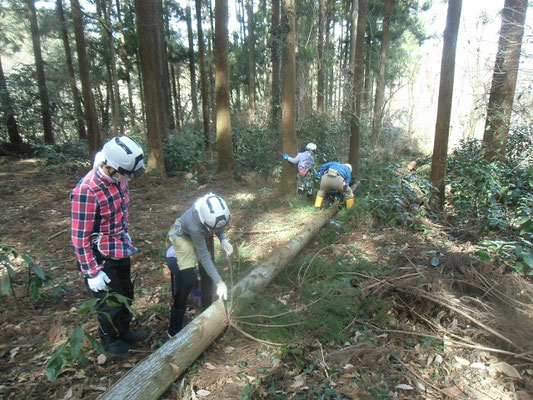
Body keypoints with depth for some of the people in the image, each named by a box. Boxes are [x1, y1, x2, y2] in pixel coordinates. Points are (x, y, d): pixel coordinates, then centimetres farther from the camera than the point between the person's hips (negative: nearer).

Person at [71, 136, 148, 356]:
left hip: (121, 251, 7)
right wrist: (92, 273, -18)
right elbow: (80, 238, -24)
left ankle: (124, 332, 47)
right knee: (110, 303, 11)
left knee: (126, 294, 23)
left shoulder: (117, 179, -7)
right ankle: (110, 342, 39)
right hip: (101, 258, -7)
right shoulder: (86, 191, -30)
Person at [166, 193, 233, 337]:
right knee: (189, 280, -13)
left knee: (207, 276, 8)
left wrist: (223, 240, -22)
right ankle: (174, 328, 2)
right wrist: (219, 282, -33)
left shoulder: (217, 208, -31)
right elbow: (204, 257, -34)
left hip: (203, 234, 6)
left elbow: (219, 226, -6)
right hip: (183, 236, -5)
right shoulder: (194, 224, -43)